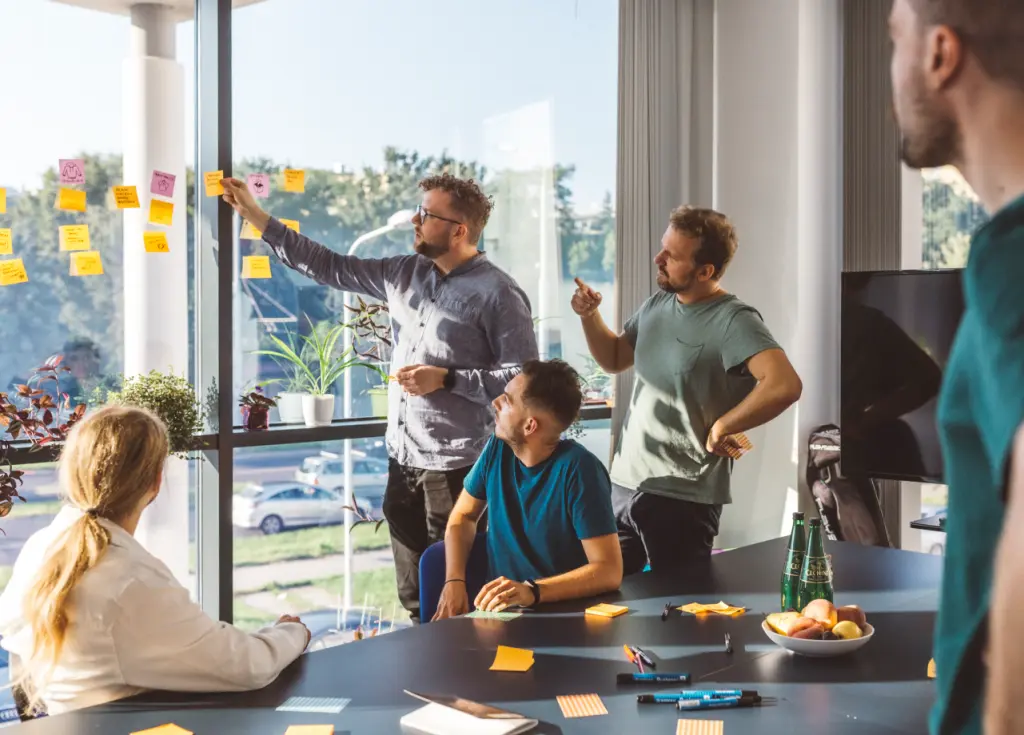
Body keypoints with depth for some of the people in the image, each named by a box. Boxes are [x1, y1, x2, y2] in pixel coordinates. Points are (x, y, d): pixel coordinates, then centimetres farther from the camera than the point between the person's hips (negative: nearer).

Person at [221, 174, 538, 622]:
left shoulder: (497, 294, -11)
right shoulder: (404, 274, 9)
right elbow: (330, 267, 13)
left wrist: (447, 379, -18)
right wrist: (255, 216, 11)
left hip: (454, 464, -7)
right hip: (402, 459, 7)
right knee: (414, 598, 15)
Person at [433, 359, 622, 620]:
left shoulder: (578, 470, -19)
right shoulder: (498, 448, -3)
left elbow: (609, 571, -21)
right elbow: (463, 516, 9)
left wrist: (531, 591, -33)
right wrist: (454, 582, -8)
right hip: (501, 605, 5)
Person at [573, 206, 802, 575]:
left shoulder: (734, 321, -18)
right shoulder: (656, 305, 6)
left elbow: (786, 386, -32)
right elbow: (614, 359, 21)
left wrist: (720, 428, -22)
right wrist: (590, 316, 4)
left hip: (683, 500, -7)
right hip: (622, 484, 7)